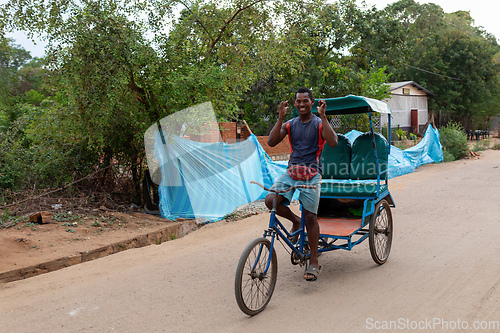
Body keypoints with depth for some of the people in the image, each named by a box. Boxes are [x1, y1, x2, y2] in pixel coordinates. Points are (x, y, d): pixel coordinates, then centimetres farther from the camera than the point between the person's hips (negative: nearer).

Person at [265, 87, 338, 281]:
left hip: (311, 174, -3)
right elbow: (271, 142, -4)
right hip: (291, 172, 3)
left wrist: (322, 116, -18)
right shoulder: (289, 125, 11)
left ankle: (314, 263, 9)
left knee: (310, 216, -4)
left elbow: (333, 142, -17)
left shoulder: (319, 124, 3)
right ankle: (295, 221, 11)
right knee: (271, 201, -20)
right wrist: (280, 117, -10)